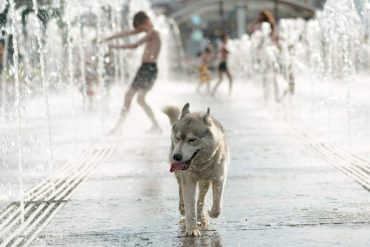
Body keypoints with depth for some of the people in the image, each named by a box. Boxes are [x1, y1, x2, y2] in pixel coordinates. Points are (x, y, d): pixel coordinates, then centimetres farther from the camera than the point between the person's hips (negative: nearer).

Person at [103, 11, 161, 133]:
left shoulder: (153, 33, -13)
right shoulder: (149, 31, 14)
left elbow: (135, 45, -20)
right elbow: (127, 34, 16)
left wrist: (116, 46, -14)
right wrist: (109, 38, 12)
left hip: (149, 68, -10)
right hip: (144, 68, 10)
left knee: (140, 98, -14)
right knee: (128, 95, 13)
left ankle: (156, 126, -11)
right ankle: (118, 126, 19)